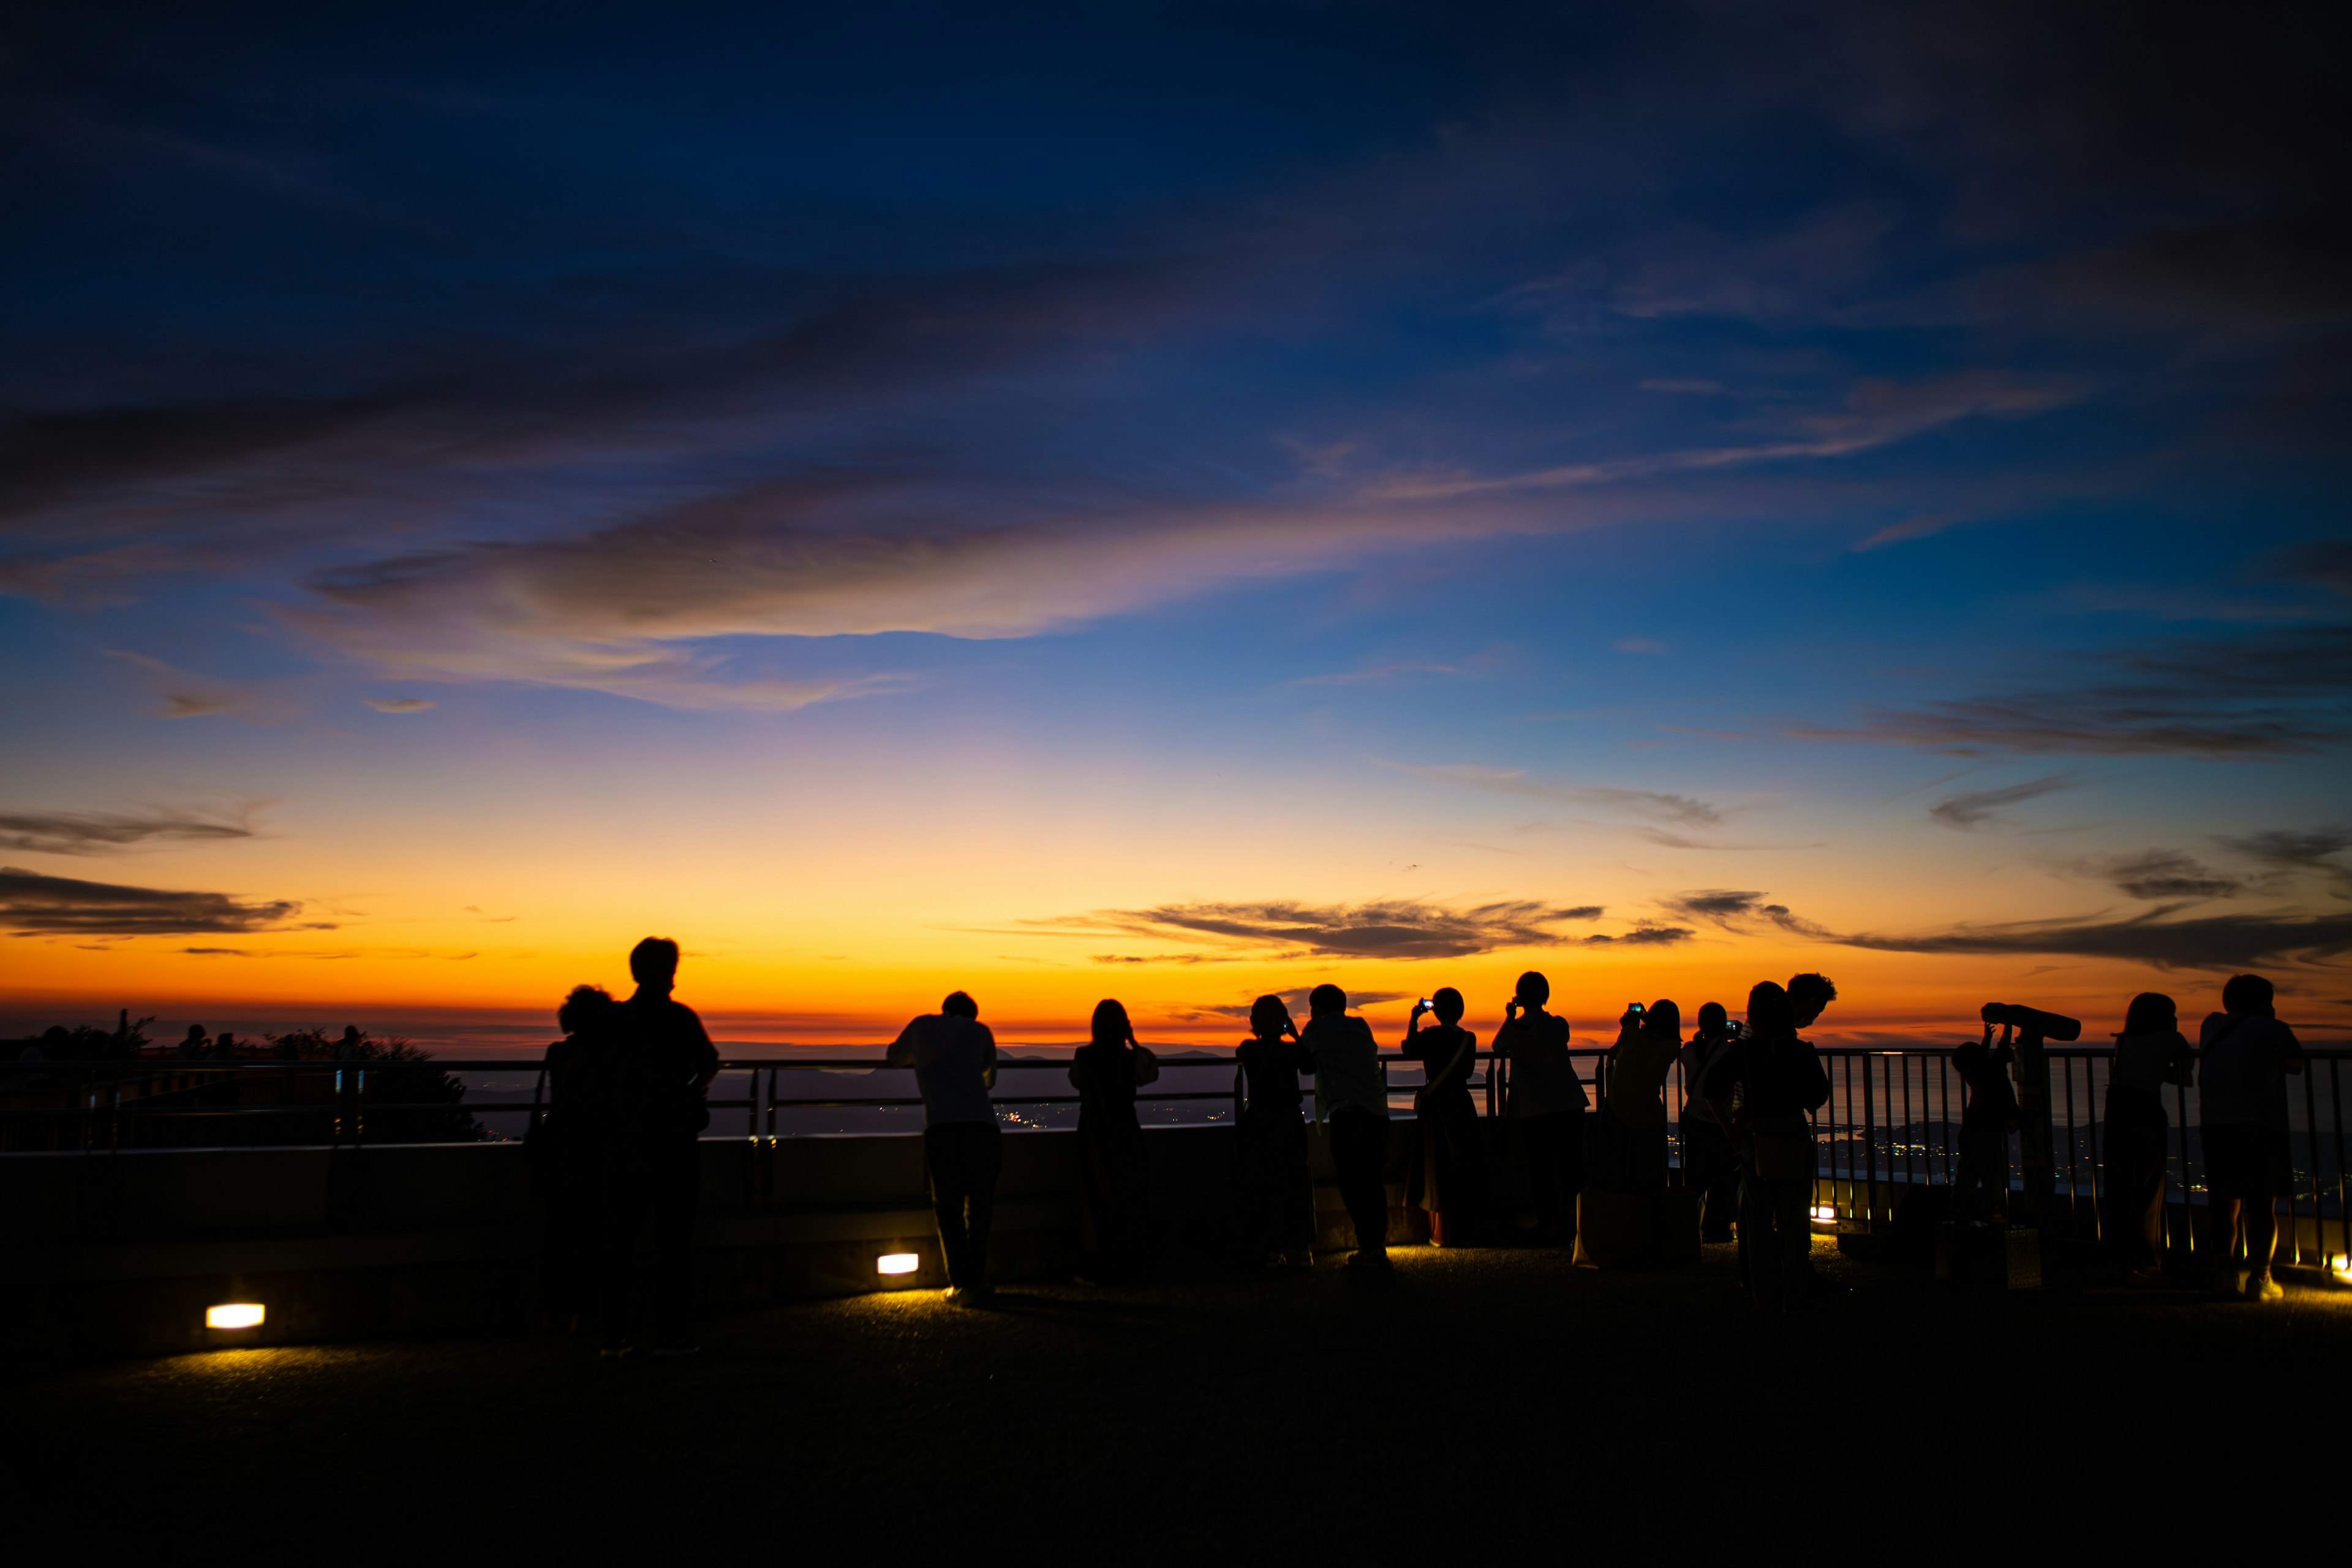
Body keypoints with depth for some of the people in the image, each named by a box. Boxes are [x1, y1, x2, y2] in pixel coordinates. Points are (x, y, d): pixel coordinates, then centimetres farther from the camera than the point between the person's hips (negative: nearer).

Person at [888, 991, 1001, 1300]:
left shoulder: (922, 1025, 18)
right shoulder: (980, 1030, 19)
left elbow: (894, 1058, 35)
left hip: (941, 1127, -1)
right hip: (983, 1124, 1)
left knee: (948, 1207, 4)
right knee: (979, 1205, 12)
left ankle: (963, 1282, -3)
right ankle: (978, 1279, 13)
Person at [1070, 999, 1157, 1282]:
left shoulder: (1083, 1056, -8)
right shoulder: (1131, 1058, -11)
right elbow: (1152, 1072, 9)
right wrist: (1134, 1043, 9)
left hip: (1092, 1135, 1)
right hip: (1125, 1133, -1)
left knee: (1095, 1197, 8)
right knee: (1129, 1198, 11)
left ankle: (1093, 1268, 9)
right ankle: (1124, 1266, 13)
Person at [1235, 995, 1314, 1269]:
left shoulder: (1248, 1050, -8)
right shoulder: (1293, 1049, -11)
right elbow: (1309, 1067, 5)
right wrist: (1296, 1036, -1)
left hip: (1258, 1124, 0)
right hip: (1290, 1122, 0)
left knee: (1263, 1186, 6)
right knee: (1295, 1184, 9)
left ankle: (1273, 1250, 5)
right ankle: (1300, 1250, 11)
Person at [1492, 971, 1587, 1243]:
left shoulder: (1511, 1031, -6)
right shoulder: (1559, 1025, -9)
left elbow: (1499, 1048, 14)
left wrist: (1510, 1017, 18)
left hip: (1530, 1110, 1)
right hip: (1567, 1105, -1)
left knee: (1540, 1168, 8)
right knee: (1570, 1166, 7)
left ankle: (1546, 1223, 10)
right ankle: (1571, 1223, 7)